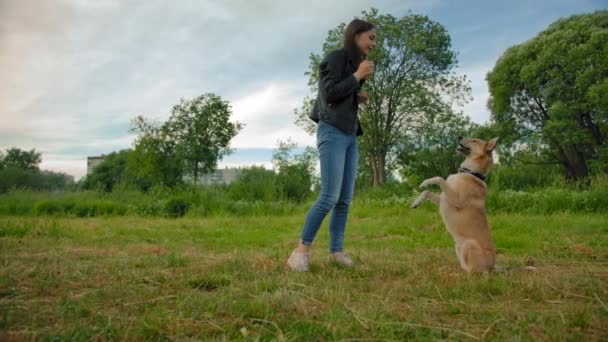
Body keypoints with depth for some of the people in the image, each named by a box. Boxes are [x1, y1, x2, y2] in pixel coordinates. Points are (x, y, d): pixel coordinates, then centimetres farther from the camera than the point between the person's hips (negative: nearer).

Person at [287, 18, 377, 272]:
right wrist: (358, 76, -7)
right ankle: (302, 249, -8)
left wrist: (358, 99, 9)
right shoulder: (337, 57, -2)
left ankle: (336, 250, 8)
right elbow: (330, 94, -13)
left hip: (350, 136, 9)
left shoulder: (354, 63, 21)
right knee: (330, 197, -16)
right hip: (332, 132, -8)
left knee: (345, 199, 2)